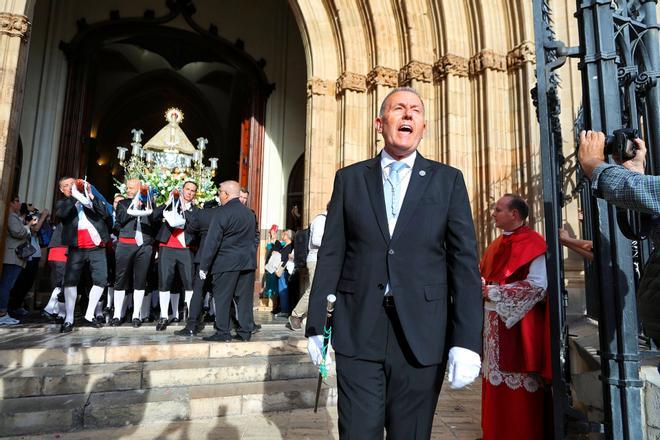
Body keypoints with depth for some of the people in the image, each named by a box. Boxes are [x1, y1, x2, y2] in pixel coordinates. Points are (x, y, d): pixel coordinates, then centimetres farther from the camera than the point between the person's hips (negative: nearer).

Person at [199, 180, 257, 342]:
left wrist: (204, 266, -7)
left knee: (222, 298, 3)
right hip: (248, 262, 6)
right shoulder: (249, 213, 11)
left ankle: (223, 332, 6)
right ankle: (245, 331, 14)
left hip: (227, 262, -6)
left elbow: (212, 242, -11)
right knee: (244, 297, 9)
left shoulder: (222, 213, -10)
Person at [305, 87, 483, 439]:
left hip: (422, 338, 1)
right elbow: (330, 255, 5)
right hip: (358, 335, 0)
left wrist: (467, 341, -7)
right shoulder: (349, 179, 6)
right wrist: (316, 325, 4)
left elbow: (464, 262, -1)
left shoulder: (448, 180, 4)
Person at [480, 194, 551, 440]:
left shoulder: (533, 244, -9)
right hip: (494, 325, 8)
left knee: (519, 389, 2)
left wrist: (492, 292, -18)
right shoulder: (496, 245, 14)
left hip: (519, 326, -7)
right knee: (497, 385, 14)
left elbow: (537, 285, -18)